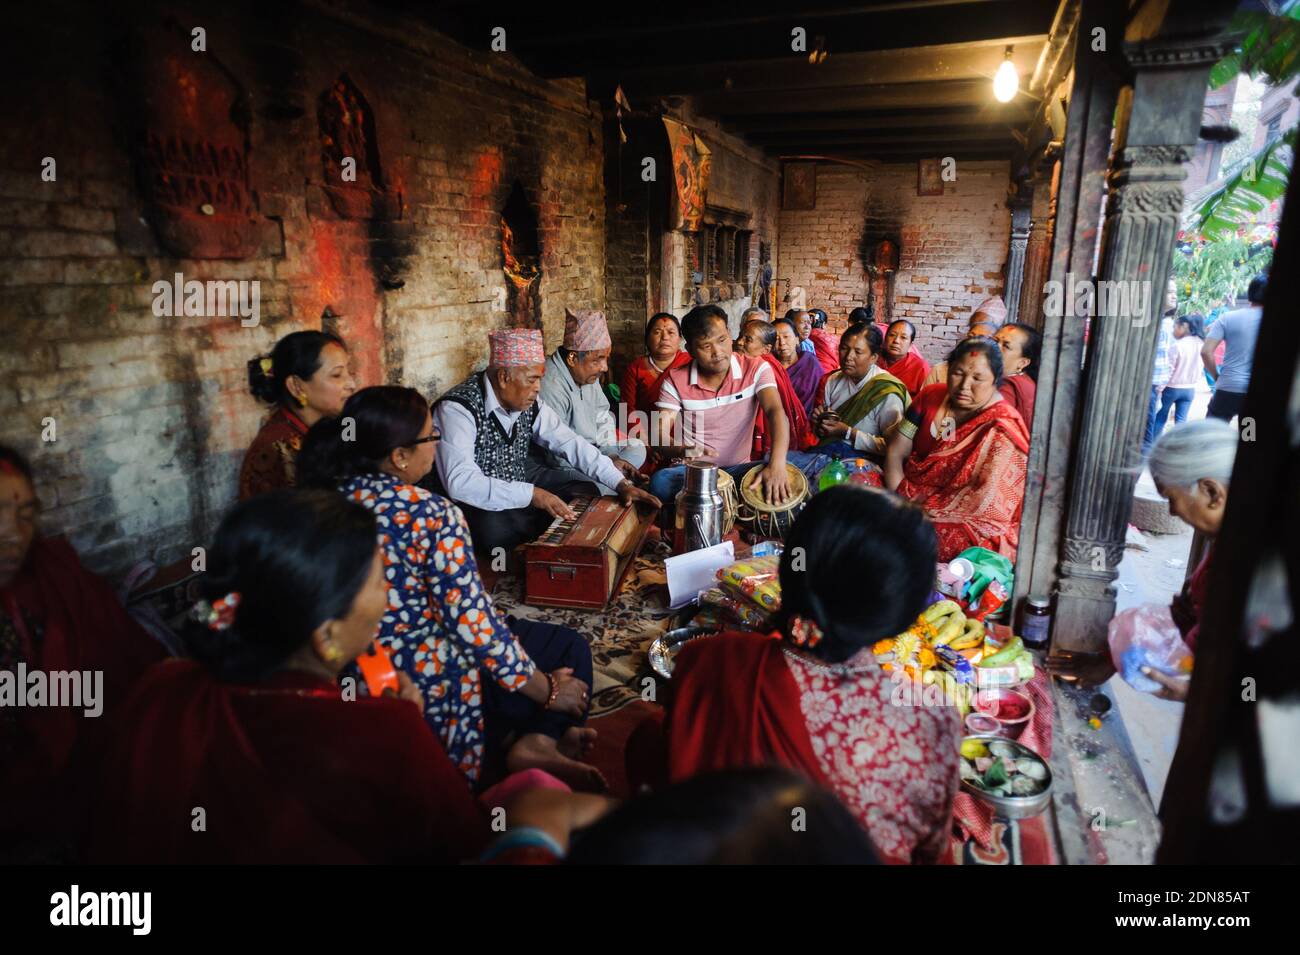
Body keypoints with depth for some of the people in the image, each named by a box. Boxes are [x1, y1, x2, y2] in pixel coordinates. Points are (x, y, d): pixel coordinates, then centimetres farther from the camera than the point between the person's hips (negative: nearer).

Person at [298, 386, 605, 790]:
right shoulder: (430, 514, -24)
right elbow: (473, 623, -23)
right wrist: (548, 692, -10)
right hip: (432, 689, -7)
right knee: (570, 647, 11)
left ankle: (513, 737, 11)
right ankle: (539, 740, -7)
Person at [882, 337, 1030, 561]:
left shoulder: (1001, 429, -12)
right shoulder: (932, 396, 5)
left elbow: (985, 503, -20)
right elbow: (896, 451, 3)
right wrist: (898, 498, -14)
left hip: (965, 526, -6)